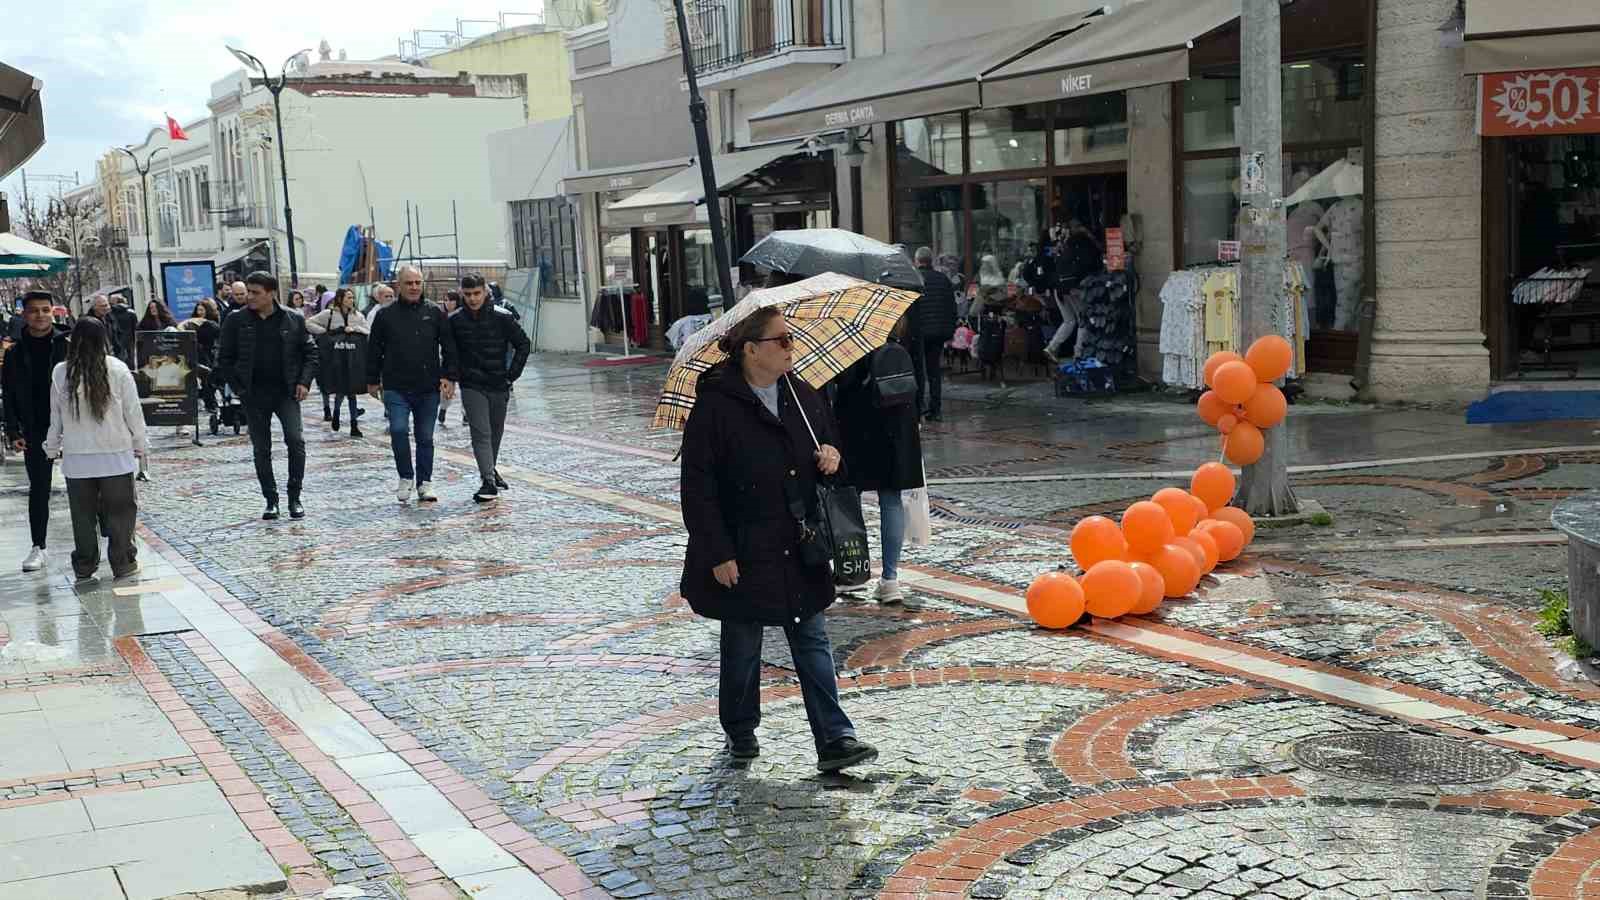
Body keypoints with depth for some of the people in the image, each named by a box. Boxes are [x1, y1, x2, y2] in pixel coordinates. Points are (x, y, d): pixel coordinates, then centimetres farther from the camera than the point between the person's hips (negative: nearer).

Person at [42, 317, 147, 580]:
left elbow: (55, 415, 3)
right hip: (116, 454, -2)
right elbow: (133, 411, -4)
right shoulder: (117, 369, -11)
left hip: (76, 457, 2)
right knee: (120, 510, 9)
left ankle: (84, 565, 19)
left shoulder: (61, 373, -5)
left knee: (83, 513, 12)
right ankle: (123, 562, 12)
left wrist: (53, 447, 17)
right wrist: (139, 444, 8)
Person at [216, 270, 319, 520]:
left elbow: (310, 352, 8)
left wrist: (304, 382, -3)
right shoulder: (236, 321, 0)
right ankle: (271, 500, 16)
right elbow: (224, 359, 6)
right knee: (261, 449, 6)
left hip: (287, 391, -1)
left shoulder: (293, 320, 0)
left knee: (296, 439, -14)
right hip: (254, 395, 1)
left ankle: (294, 497, -1)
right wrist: (238, 386, -2)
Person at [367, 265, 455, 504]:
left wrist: (448, 376, -1)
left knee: (425, 438, 7)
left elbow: (448, 348, 8)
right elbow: (374, 350, 10)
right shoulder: (386, 315, 3)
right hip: (396, 388, -1)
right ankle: (406, 478, 1)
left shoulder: (434, 313, 4)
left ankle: (425, 482, 19)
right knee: (398, 430, -16)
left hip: (428, 388, 1)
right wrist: (373, 380, 10)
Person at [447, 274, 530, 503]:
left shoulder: (502, 318, -7)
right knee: (481, 433, -12)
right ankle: (488, 482, -14)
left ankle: (490, 469, 38)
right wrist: (453, 377, -1)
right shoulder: (455, 321, -4)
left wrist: (512, 374, -4)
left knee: (496, 432, 16)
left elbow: (523, 344, 1)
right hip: (472, 386, -1)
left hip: (499, 385, 1)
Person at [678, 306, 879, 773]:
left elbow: (827, 445, 21)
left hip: (800, 550, 5)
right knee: (742, 646, 10)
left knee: (813, 642, 4)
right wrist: (719, 554, -16)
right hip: (742, 555, -5)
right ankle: (740, 733, 28)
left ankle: (834, 740, 5)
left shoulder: (805, 397, 4)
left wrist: (832, 455, -4)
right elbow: (698, 485, -14)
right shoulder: (716, 406, -14)